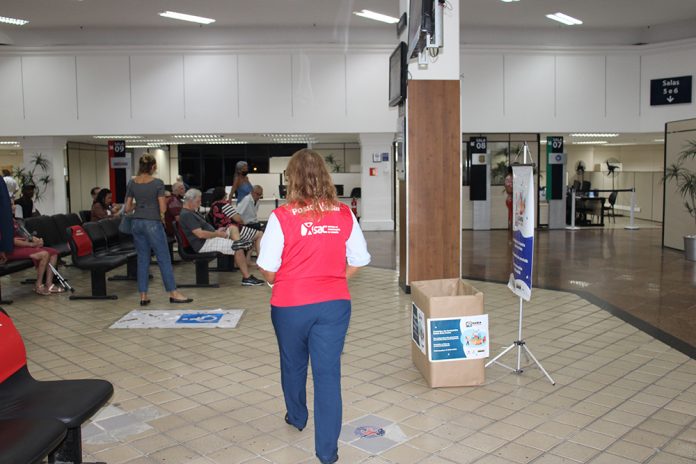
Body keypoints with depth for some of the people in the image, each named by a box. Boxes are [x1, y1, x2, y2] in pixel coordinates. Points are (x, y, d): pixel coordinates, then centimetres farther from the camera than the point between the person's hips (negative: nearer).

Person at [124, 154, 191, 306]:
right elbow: (162, 208, -11)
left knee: (142, 259, 10)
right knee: (164, 259, 1)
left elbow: (127, 208, 4)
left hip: (137, 223, 5)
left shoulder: (132, 183, 3)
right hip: (152, 223, -5)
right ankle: (173, 293, 6)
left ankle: (143, 296, 10)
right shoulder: (158, 183, -9)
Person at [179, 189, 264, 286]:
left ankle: (237, 243, -20)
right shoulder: (186, 215, -16)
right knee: (238, 249, -18)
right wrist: (217, 234, -12)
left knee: (232, 228, 12)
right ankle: (247, 278, -19)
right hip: (203, 244, -11)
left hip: (209, 238, 11)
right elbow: (200, 234, -24)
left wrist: (216, 231, 8)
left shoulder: (191, 212, 18)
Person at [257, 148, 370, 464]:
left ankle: (297, 417, 46)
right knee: (328, 372, 7)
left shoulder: (282, 217, -14)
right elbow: (358, 261, 1)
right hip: (334, 304, 2)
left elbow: (267, 269, -10)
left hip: (290, 305, -1)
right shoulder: (344, 215, -5)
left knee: (293, 364, 22)